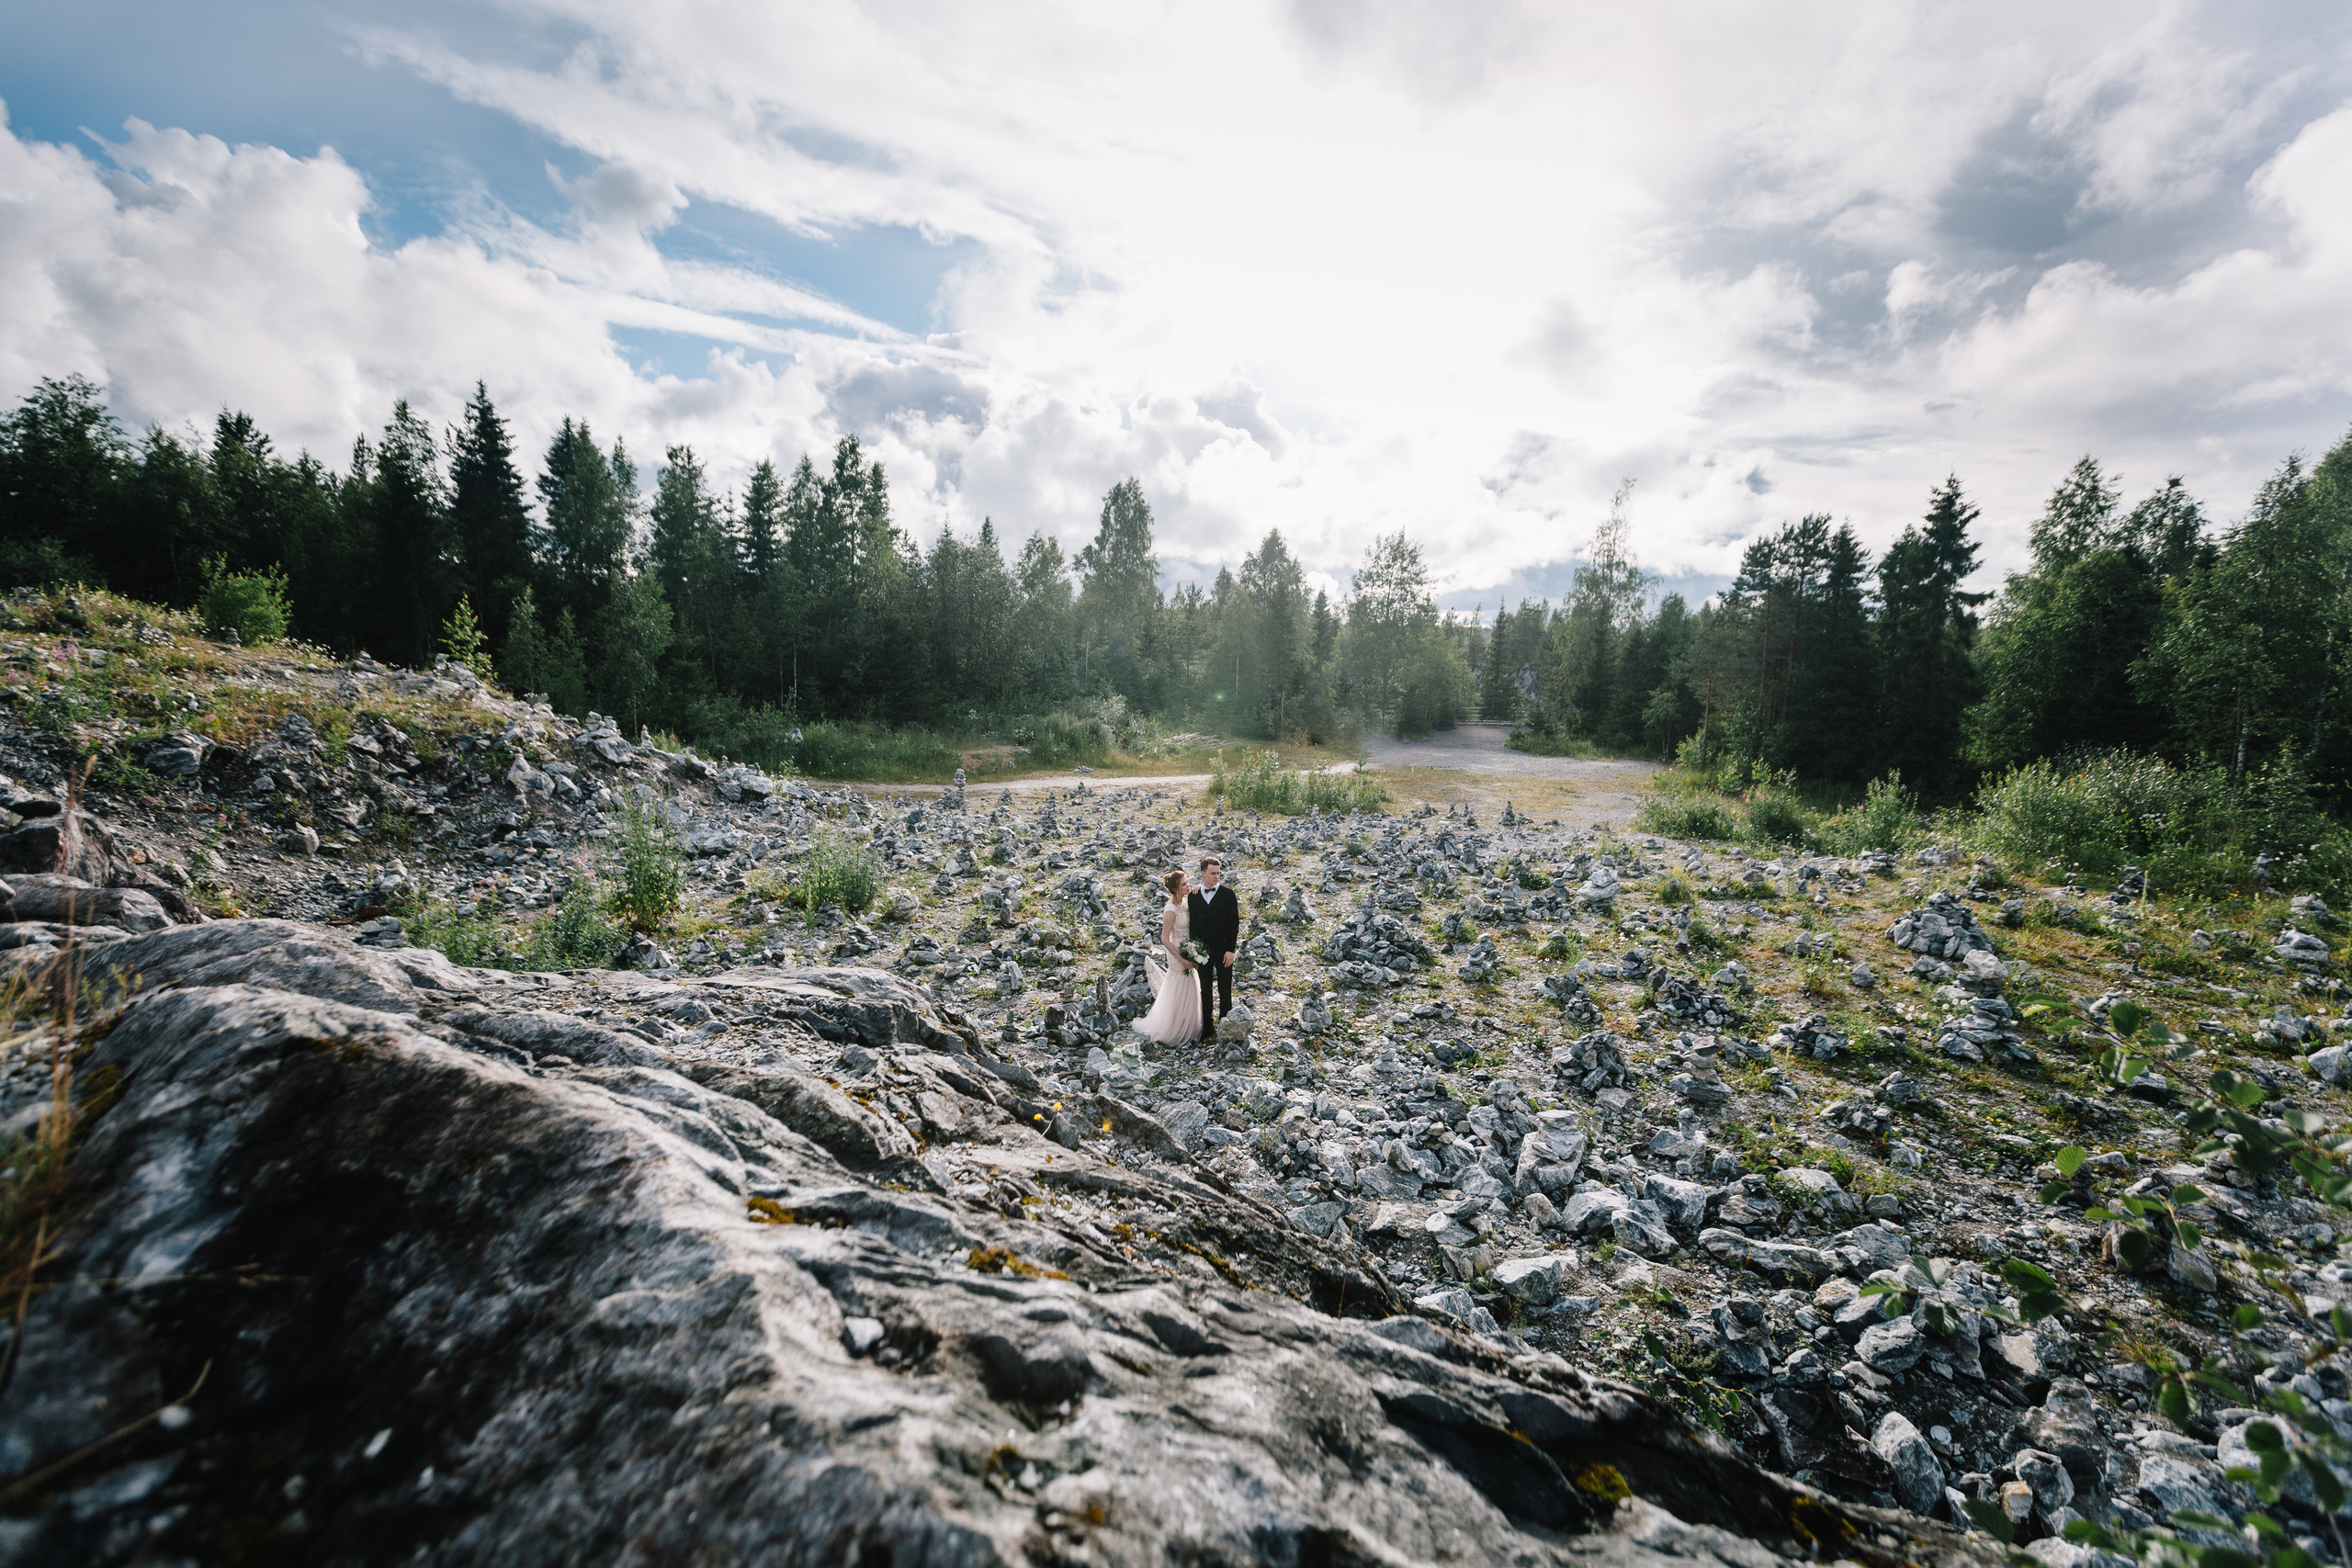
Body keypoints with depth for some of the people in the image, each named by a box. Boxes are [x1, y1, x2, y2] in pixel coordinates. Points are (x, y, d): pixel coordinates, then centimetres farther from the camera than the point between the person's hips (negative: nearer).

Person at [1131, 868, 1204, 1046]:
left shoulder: (1184, 903, 0)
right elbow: (1164, 939, -22)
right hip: (1177, 953, -8)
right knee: (1179, 993, 4)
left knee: (1188, 992, 20)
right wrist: (1181, 959, -23)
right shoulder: (1171, 911, -25)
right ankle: (1174, 1032, 20)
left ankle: (1186, 1029, 38)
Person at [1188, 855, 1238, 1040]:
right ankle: (1207, 1028, 19)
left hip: (1223, 950, -2)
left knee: (1225, 991, 4)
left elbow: (1234, 923, -6)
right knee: (1205, 991, 10)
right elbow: (1192, 923, 7)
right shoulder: (1193, 896, 3)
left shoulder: (1228, 894, -5)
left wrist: (1230, 950, -11)